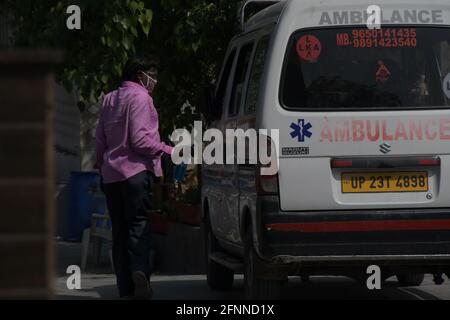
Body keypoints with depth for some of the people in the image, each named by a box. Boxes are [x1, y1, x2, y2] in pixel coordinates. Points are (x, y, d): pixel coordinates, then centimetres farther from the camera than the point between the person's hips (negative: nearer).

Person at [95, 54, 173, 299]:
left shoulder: (110, 99, 18)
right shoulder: (139, 97, -6)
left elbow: (100, 140, 20)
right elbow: (139, 139, -14)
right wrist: (167, 150, -7)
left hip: (111, 174, 7)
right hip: (135, 170, -7)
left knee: (120, 230, 7)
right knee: (139, 224, -11)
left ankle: (126, 288, 3)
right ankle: (139, 270, -33)